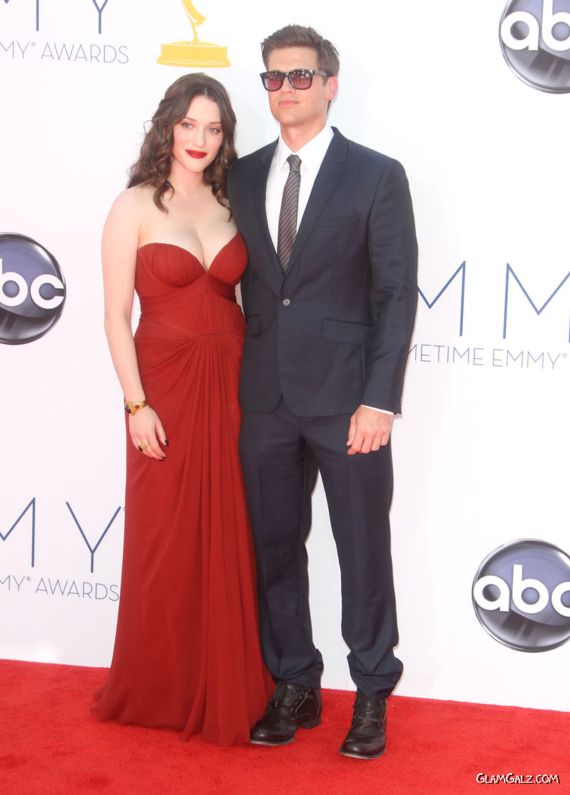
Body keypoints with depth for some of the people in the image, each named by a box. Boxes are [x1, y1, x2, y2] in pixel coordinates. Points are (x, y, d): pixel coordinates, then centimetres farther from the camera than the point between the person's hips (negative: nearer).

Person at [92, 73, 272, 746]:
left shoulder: (230, 204, 7)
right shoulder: (135, 207, -4)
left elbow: (241, 296, 9)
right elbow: (116, 315, -7)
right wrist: (136, 404, -12)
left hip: (232, 384, 4)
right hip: (166, 386, -4)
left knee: (230, 539, 8)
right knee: (166, 541, 5)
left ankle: (227, 685, 23)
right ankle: (158, 690, 22)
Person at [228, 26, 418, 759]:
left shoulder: (377, 176, -3)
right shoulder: (243, 176, 10)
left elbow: (397, 293, -7)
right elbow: (246, 284, 11)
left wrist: (381, 398, -14)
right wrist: (241, 380, 3)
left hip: (347, 399, -4)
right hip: (266, 398, 4)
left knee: (363, 550, 6)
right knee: (274, 548, 10)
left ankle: (373, 695, 21)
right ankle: (294, 689, 25)